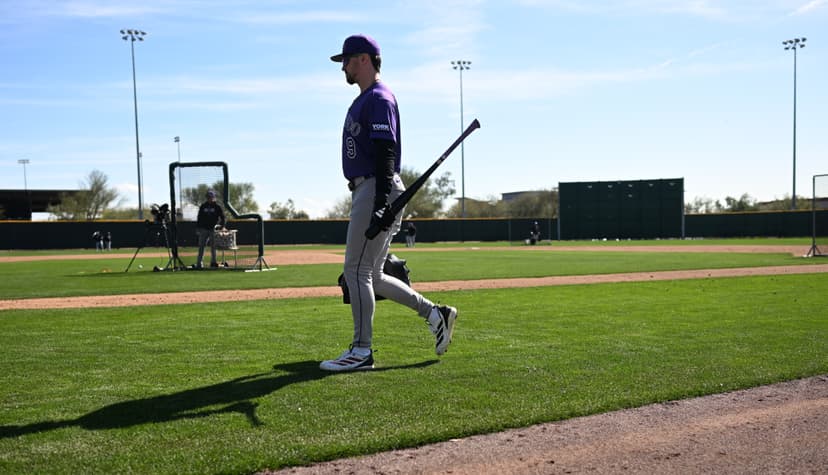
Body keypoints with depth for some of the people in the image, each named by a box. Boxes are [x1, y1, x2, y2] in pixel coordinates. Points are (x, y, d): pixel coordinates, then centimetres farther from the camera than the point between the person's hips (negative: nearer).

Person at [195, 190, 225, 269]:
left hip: (213, 229, -2)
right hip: (203, 229, 2)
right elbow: (199, 218, 11)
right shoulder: (203, 206, 8)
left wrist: (221, 226, -9)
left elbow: (222, 217, 3)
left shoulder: (217, 207, 2)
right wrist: (197, 228, 6)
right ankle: (199, 263, 3)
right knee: (201, 246, 1)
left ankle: (213, 262, 10)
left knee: (213, 247, 2)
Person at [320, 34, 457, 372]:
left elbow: (386, 154, -20)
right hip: (364, 192, 11)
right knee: (370, 276, 11)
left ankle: (361, 351, -3)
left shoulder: (379, 98, -9)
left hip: (378, 191, -11)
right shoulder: (363, 100, 23)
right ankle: (435, 313, 16)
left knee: (357, 270, -9)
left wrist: (382, 203, -29)